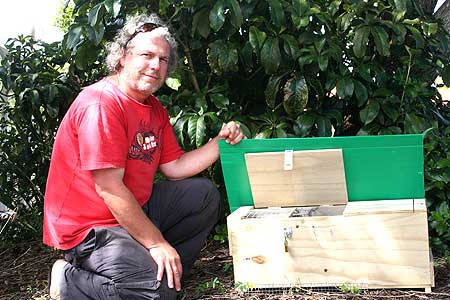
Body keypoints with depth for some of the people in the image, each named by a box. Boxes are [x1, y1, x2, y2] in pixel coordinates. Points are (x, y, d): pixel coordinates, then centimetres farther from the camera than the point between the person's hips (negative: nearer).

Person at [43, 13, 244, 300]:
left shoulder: (155, 108, 8)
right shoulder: (101, 102, -21)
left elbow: (175, 167, 12)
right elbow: (109, 188, -25)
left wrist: (220, 142, -2)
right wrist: (157, 243, -22)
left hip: (135, 209, 10)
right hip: (88, 227, -10)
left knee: (205, 194, 10)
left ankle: (169, 270, 2)